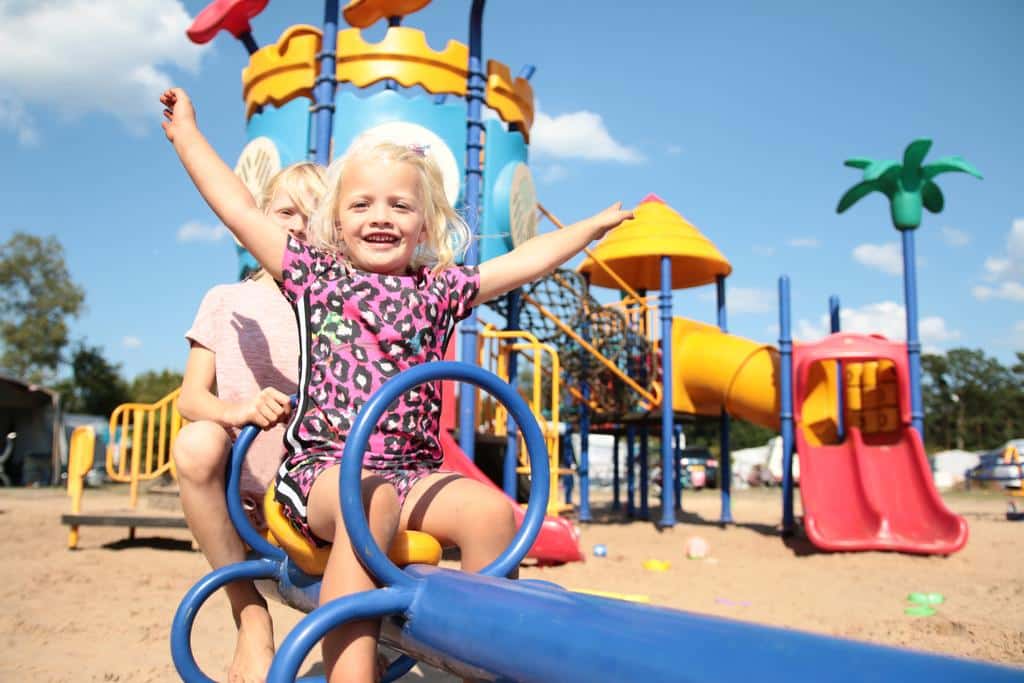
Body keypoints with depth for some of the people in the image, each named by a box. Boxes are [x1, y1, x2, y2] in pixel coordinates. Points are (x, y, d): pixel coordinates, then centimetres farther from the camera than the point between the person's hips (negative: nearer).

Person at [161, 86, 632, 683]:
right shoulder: (314, 274, 11)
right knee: (372, 501, -36)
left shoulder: (439, 289, 15)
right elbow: (238, 208, 14)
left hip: (412, 471, 3)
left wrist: (592, 226, 28)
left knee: (492, 509, -25)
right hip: (322, 466, -2)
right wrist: (187, 134, 23)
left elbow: (526, 261, 21)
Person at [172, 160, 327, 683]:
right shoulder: (227, 300, 10)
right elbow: (191, 396, 2)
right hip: (238, 486, 0)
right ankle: (249, 614, -16)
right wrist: (237, 410, -21)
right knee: (196, 442, -33)